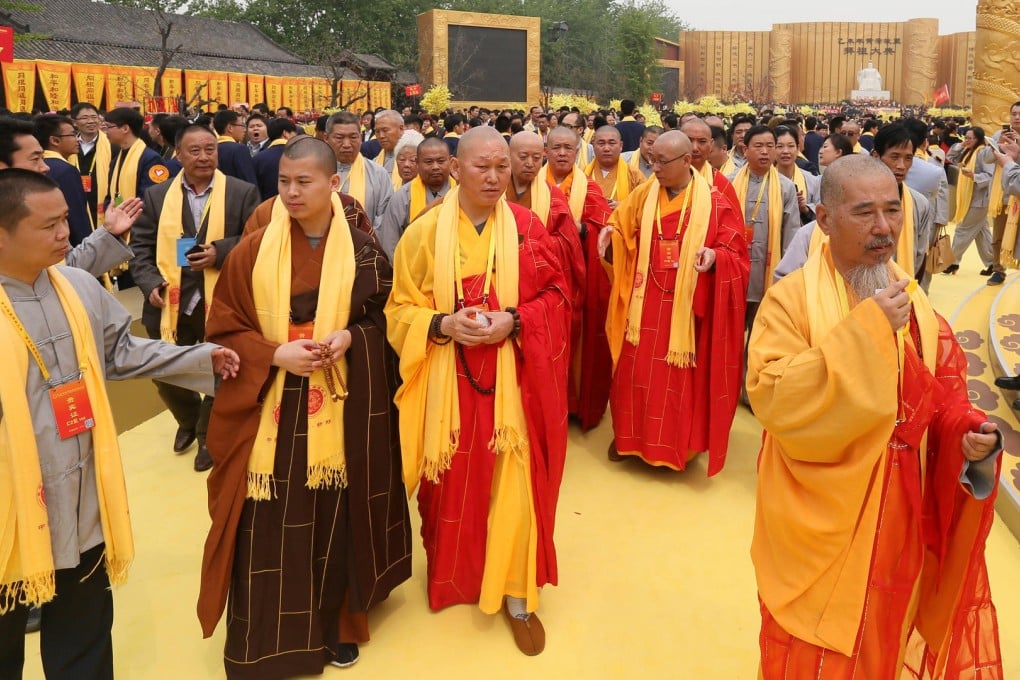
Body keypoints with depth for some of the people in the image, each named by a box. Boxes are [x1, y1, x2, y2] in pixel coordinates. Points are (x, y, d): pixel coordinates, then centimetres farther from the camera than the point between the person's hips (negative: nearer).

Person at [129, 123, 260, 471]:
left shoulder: (243, 192, -2)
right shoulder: (156, 196, 5)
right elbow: (141, 246, 5)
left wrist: (220, 251, -19)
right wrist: (150, 283, -11)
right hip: (171, 303, 3)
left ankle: (209, 434, 34)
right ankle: (189, 419, 45)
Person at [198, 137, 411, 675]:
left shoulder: (363, 252, -1)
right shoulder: (252, 252, -2)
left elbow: (384, 320, 7)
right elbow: (223, 328, 0)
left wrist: (350, 336, -13)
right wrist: (275, 354, -16)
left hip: (341, 410, 1)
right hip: (269, 411, 0)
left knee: (335, 519, 9)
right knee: (269, 529, 4)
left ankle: (339, 623, 31)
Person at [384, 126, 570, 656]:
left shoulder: (528, 228, 0)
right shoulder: (425, 231, -2)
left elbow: (556, 297, 2)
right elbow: (401, 309, 1)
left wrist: (513, 321, -17)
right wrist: (444, 324, -18)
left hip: (512, 380, 0)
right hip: (449, 383, 0)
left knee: (514, 482, 2)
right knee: (452, 484, 12)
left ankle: (517, 596, 18)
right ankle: (451, 580, 35)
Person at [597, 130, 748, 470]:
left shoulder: (716, 204, -5)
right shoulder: (642, 195, 4)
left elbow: (737, 256, -6)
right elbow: (621, 233, 12)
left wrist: (715, 256, -27)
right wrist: (610, 234, -11)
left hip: (687, 307, -3)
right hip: (644, 304, 3)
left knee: (681, 377, 6)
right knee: (636, 372, 9)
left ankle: (678, 443, 22)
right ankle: (629, 435, 26)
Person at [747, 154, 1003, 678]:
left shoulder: (914, 303, 2)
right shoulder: (791, 298, -14)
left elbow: (943, 403, 6)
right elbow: (773, 398, -28)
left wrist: (971, 435, -16)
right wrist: (865, 329, -29)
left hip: (897, 524, 5)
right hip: (818, 524, -4)